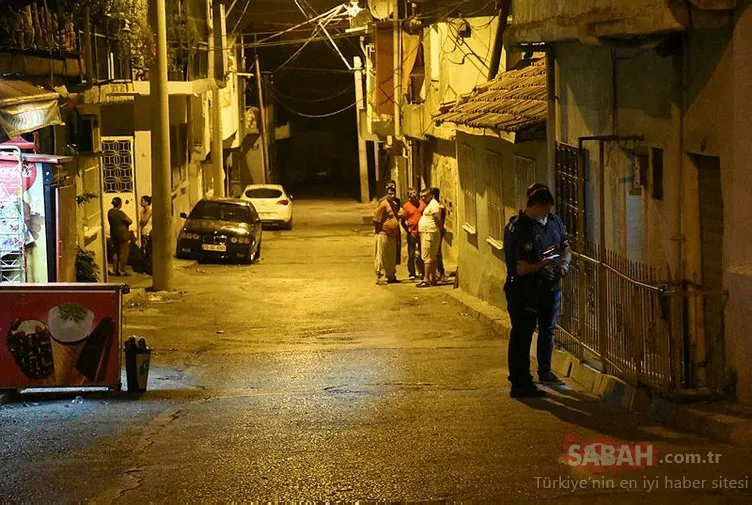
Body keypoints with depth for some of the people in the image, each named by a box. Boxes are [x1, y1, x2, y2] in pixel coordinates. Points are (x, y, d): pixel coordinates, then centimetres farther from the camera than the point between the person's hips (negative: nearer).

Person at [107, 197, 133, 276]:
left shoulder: (110, 212, 2)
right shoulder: (120, 213, -19)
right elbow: (130, 221, -14)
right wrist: (126, 223, 7)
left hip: (113, 233, 7)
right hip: (122, 233, -7)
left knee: (115, 252, 14)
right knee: (123, 252, 0)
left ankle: (115, 270, 14)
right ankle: (122, 271, 1)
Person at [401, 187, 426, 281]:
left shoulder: (422, 203, 5)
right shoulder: (406, 206, -3)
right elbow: (403, 221, 0)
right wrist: (409, 231, -8)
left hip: (421, 232, 3)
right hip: (412, 233, -3)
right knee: (411, 254, 2)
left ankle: (422, 272, 18)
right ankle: (412, 273, 9)